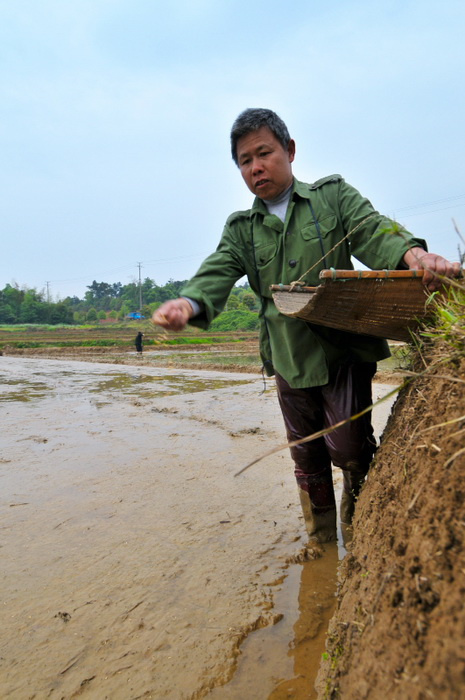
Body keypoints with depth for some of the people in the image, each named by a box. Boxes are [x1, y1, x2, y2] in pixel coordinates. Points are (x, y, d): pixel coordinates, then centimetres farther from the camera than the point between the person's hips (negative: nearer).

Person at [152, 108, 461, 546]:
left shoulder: (334, 194, 6)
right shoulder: (241, 229, 11)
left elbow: (373, 234, -8)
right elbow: (218, 271, -4)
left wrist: (412, 254, -32)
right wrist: (189, 302, -28)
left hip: (345, 350, -3)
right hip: (288, 359, 3)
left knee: (348, 447, -5)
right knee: (306, 456, 14)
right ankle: (321, 540, 35)